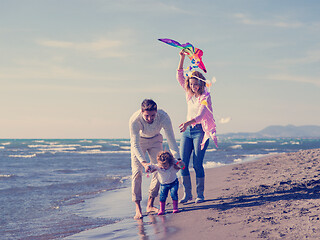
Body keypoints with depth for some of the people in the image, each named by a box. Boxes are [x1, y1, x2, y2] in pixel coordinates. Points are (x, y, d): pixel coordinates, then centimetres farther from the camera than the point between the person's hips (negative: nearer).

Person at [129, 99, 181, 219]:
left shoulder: (163, 117, -33)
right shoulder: (134, 120, -38)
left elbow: (171, 140, -30)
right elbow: (135, 145, -36)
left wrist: (177, 159, -40)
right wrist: (144, 163, -49)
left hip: (155, 140, 2)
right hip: (139, 140, -2)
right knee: (137, 172, -14)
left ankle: (150, 205, 3)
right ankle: (138, 208, -13)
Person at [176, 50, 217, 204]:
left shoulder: (205, 97, -8)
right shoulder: (189, 93, 10)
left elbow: (200, 115, -20)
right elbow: (179, 77, 11)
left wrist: (188, 122, -38)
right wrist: (182, 58, 2)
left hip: (200, 130, -6)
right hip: (187, 131, 6)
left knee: (197, 164, -9)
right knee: (183, 163, -2)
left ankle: (200, 194, 2)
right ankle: (187, 193, 5)